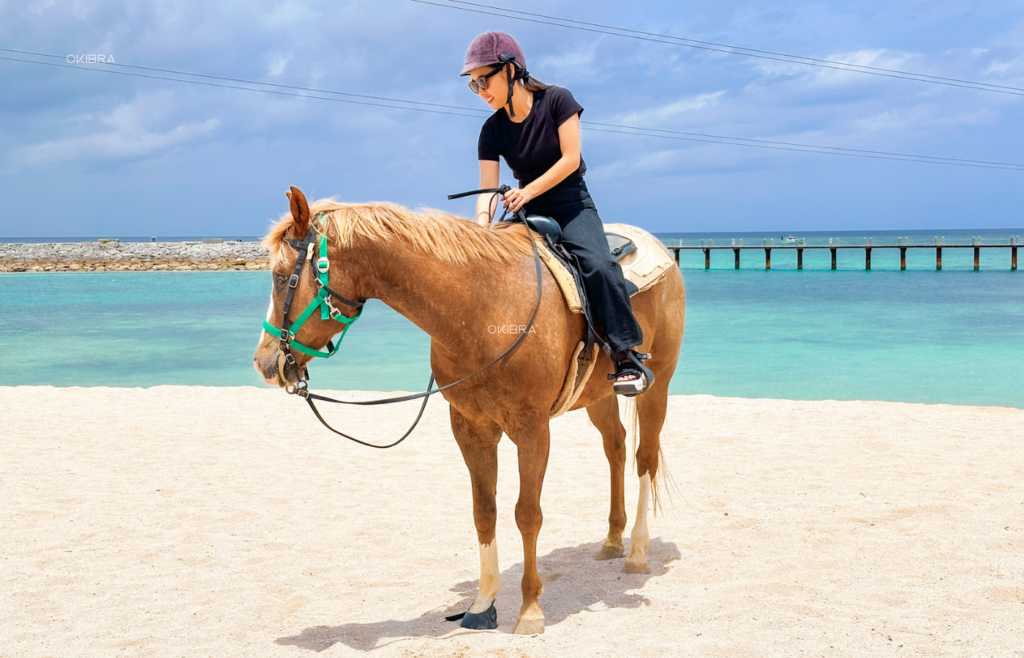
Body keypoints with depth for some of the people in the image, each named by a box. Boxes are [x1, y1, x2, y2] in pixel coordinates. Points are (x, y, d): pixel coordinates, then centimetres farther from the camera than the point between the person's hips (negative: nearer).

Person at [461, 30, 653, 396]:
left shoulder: (556, 100, -8)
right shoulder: (492, 130, 0)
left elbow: (570, 159, -13)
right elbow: (487, 186, -7)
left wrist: (529, 190, -25)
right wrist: (482, 222, -27)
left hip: (572, 205, -4)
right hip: (527, 213, 4)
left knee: (597, 264, -30)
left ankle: (628, 358, -25)